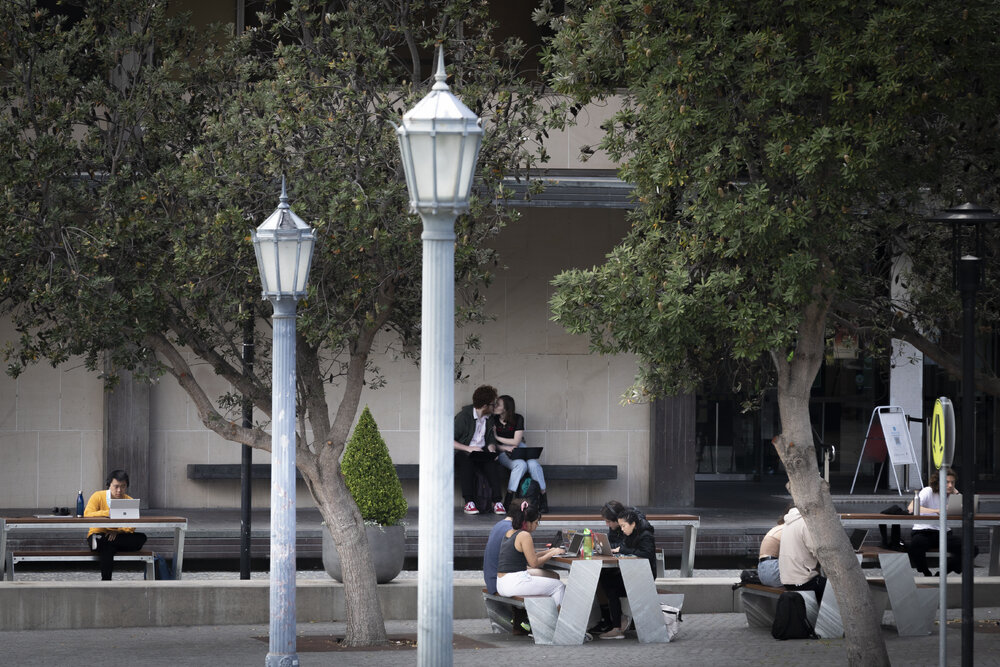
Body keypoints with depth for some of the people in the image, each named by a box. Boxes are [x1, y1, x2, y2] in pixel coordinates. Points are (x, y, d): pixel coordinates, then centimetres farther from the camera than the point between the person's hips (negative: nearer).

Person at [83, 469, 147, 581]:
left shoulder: (130, 501, 3)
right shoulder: (98, 496, -4)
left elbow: (131, 527, -8)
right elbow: (87, 515, -20)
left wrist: (117, 532, -29)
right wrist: (108, 513, -33)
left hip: (119, 536, 3)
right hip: (99, 533, -3)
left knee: (141, 538, -25)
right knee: (107, 548, -38)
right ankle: (105, 581, -35)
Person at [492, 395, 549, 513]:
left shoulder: (518, 419, -1)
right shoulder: (493, 420, 1)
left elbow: (516, 442, -6)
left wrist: (497, 437, -4)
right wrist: (505, 448, -20)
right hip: (502, 453, -2)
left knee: (533, 464, -30)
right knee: (521, 465, -35)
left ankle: (544, 501, -25)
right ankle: (508, 501, -33)